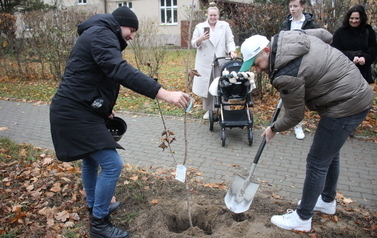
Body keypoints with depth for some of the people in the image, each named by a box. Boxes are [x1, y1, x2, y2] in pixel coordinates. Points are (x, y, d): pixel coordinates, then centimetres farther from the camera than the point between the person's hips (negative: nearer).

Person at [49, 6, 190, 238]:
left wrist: (104, 107, 28)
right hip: (76, 114, -12)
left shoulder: (98, 35, 19)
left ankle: (95, 206, 44)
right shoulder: (101, 35, -15)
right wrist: (165, 93, -41)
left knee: (92, 159, 24)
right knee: (112, 164, -11)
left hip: (77, 110, 12)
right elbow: (121, 70, -34)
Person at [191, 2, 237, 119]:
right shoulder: (200, 27, 7)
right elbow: (193, 44, 4)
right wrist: (201, 39, -17)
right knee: (206, 86, 2)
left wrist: (232, 51, -16)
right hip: (205, 62, 0)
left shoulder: (225, 26, 8)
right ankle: (209, 110, 17)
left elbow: (230, 41, 3)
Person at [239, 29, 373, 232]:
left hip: (345, 107, -10)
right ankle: (327, 200, 44)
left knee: (317, 163, 0)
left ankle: (302, 218, 16)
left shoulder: (286, 75, -27)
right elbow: (325, 35, 16)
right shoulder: (289, 36, -2)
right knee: (330, 153, 24)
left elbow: (294, 116, -13)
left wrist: (273, 129, 5)